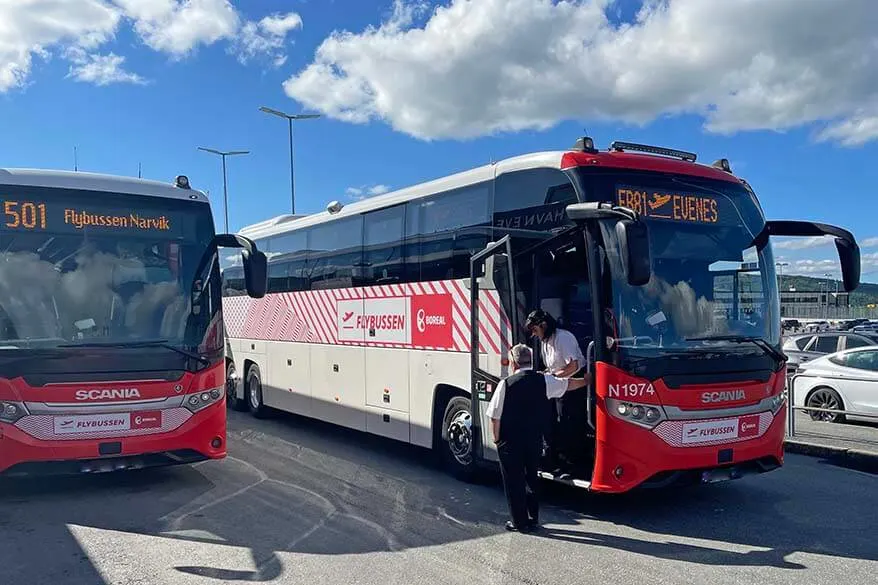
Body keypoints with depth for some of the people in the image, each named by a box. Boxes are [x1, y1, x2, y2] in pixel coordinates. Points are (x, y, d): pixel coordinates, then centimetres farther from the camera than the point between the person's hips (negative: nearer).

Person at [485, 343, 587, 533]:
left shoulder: (506, 384, -15)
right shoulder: (544, 381, -3)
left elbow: (495, 416, -13)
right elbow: (570, 384, 14)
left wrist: (497, 439, 1)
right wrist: (588, 380, 32)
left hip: (510, 441, -4)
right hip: (535, 440, 4)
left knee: (513, 480, 8)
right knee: (532, 478, 18)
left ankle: (519, 522, 14)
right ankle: (533, 519, 25)